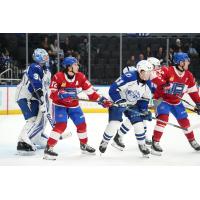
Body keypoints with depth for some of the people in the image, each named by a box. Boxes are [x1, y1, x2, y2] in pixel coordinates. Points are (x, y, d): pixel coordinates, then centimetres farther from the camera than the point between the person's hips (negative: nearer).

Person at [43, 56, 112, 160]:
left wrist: (101, 100, -11)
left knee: (81, 124, 9)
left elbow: (90, 91, -3)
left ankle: (84, 145, 34)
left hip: (73, 105, 5)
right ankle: (49, 148, -17)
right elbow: (52, 94, -21)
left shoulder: (80, 77, -7)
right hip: (59, 105, -5)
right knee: (61, 125, -22)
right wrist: (62, 95, -38)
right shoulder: (58, 77, -21)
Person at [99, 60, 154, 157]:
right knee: (114, 124, -14)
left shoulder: (147, 84, -7)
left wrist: (145, 111, -2)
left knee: (138, 123, -4)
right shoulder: (129, 78, -31)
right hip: (117, 102, -6)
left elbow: (144, 99, 8)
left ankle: (142, 145, 16)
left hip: (132, 105, 6)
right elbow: (113, 89, -29)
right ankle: (104, 142, 11)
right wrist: (120, 102, -34)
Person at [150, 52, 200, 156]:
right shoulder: (167, 71, -25)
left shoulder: (188, 76, -4)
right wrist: (163, 83, -46)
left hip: (176, 102, 6)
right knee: (163, 117, -25)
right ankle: (155, 142, -18)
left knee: (184, 121, 9)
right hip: (162, 99, -6)